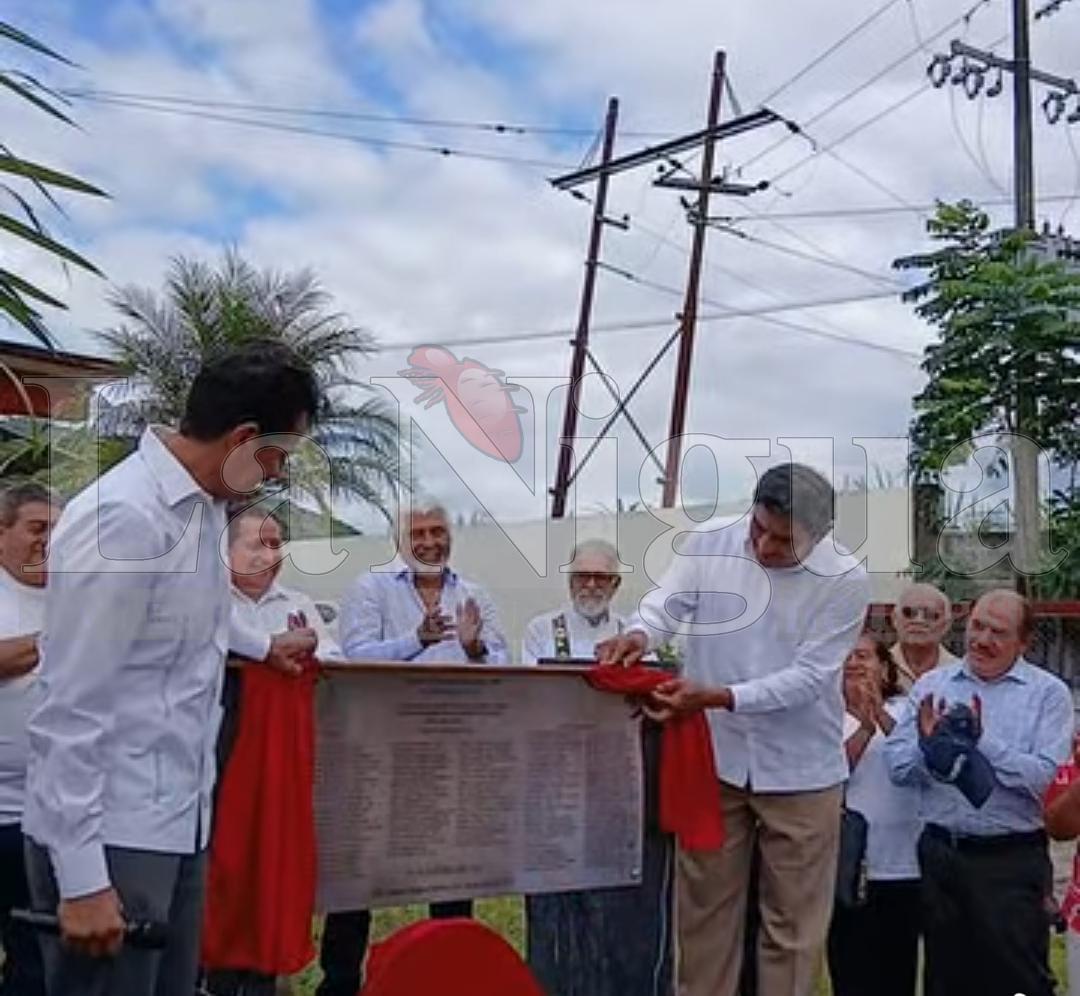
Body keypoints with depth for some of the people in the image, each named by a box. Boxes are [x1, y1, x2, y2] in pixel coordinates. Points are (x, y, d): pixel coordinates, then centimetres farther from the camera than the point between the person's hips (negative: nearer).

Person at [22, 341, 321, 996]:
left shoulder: (205, 507, 7)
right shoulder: (124, 517, -21)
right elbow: (70, 709, -21)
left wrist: (263, 647, 39)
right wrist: (81, 877, -19)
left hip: (179, 823, 9)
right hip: (111, 837, -9)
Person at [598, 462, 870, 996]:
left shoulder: (844, 581, -15)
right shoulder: (709, 544, -7)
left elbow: (806, 678, -18)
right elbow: (666, 603, -12)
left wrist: (717, 697, -28)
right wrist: (639, 632, -36)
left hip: (799, 770, -2)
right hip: (714, 755, 2)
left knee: (792, 918, 11)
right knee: (704, 904, 14)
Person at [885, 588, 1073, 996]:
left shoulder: (1049, 693, -2)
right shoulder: (932, 684, 6)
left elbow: (1047, 779, -15)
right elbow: (897, 767, 0)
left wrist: (983, 741, -22)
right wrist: (928, 745, -20)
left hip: (1011, 860, -3)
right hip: (939, 853, 3)